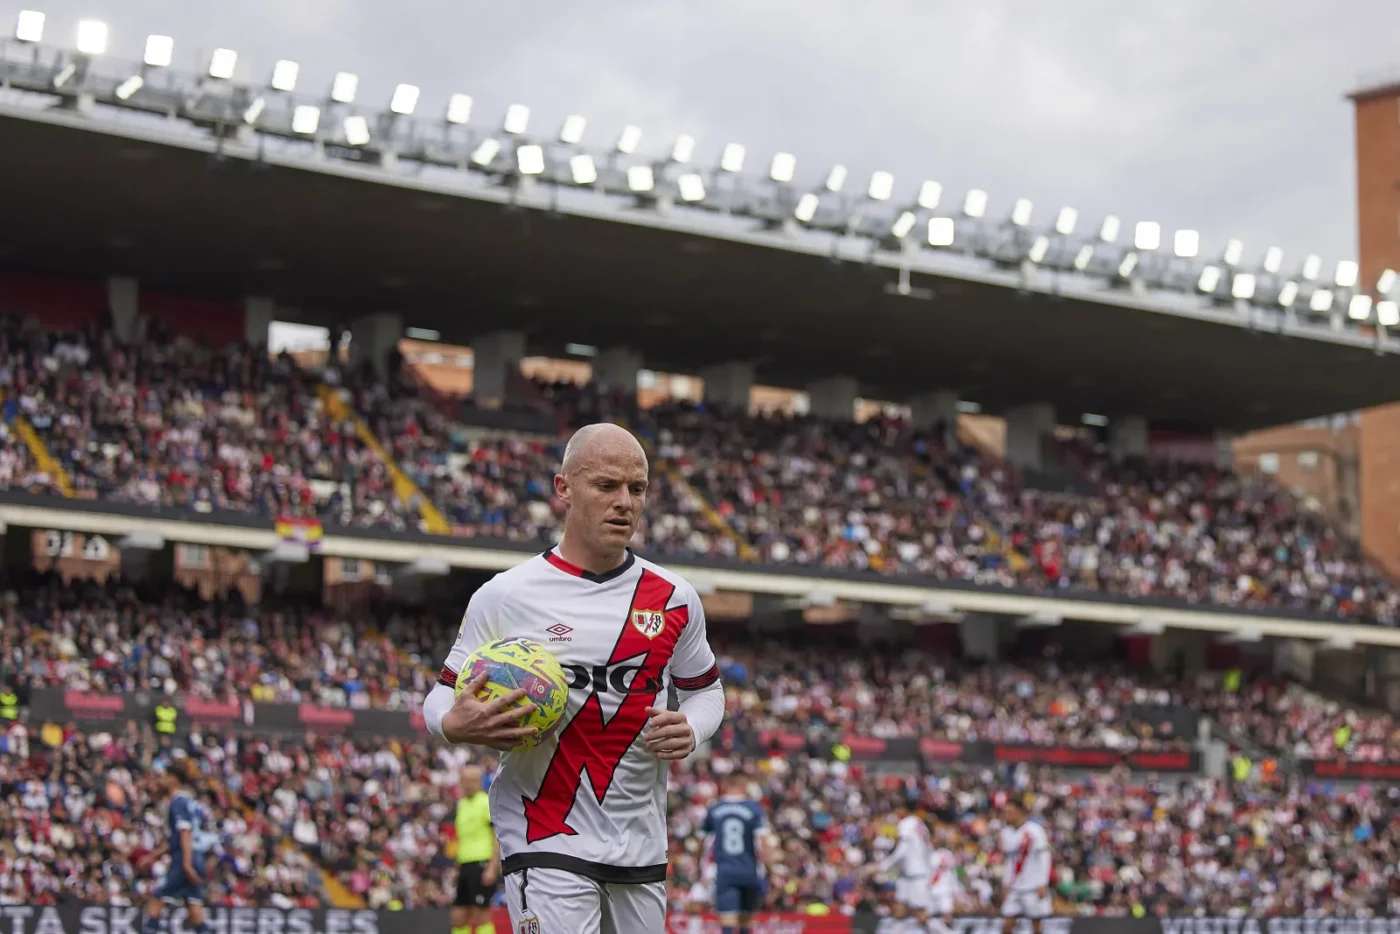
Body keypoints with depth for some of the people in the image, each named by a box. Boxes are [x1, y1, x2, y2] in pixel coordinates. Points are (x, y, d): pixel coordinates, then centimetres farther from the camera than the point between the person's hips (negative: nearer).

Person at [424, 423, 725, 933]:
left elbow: (704, 689, 19)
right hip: (547, 842, -4)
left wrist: (688, 731, -4)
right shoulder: (505, 596, -4)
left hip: (642, 848, 5)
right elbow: (440, 699, 2)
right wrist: (456, 726, -22)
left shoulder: (674, 599, 7)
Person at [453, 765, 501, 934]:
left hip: (482, 865, -8)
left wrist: (492, 868, -18)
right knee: (458, 917, 6)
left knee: (481, 917, -7)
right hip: (465, 865, 8)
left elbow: (498, 838, -11)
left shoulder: (487, 803, -7)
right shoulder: (462, 804, 17)